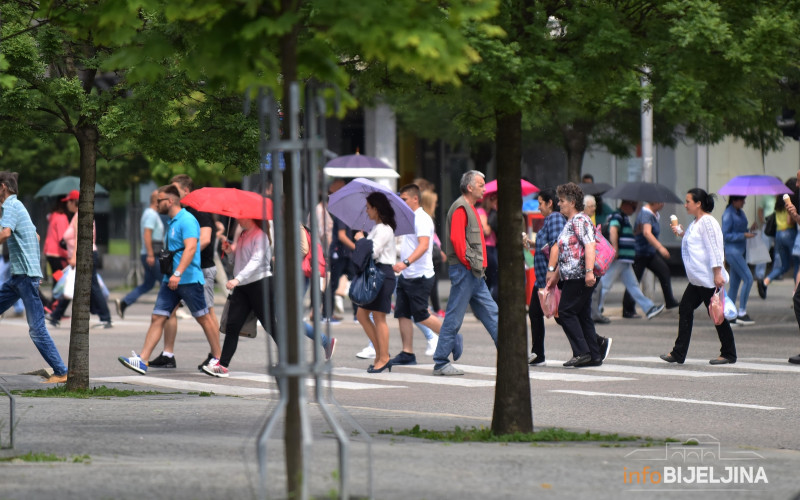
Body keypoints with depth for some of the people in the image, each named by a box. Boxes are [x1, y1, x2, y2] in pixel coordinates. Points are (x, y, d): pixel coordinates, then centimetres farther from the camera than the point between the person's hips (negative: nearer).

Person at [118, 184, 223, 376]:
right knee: (157, 318, 0)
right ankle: (142, 360, -6)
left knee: (204, 318, 4)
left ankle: (217, 358, 15)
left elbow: (191, 248, -25)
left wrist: (178, 273, -33)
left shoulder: (187, 220, -14)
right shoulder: (172, 222, 16)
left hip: (189, 279, -9)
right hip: (171, 280, 9)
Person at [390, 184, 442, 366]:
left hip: (419, 277, -9)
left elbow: (423, 245, -29)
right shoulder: (409, 219, 15)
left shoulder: (422, 219, -15)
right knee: (402, 314, 4)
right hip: (406, 276, 9)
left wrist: (406, 262, -40)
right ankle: (407, 353, 7)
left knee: (421, 316, -4)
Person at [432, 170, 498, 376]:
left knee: (491, 313, 9)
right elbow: (456, 238, -22)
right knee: (454, 317, -6)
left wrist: (479, 265, 14)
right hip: (464, 272, -10)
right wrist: (468, 264, -17)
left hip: (475, 273, 10)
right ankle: (441, 363, -2)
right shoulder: (460, 208, -11)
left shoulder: (470, 209, 20)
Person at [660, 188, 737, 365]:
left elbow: (714, 248, -20)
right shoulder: (696, 223, 16)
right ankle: (678, 353, 8)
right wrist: (682, 234, 14)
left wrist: (717, 273, -24)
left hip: (709, 280, -11)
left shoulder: (707, 222, -14)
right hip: (697, 279, 11)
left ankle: (729, 354, 7)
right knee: (685, 309, 7)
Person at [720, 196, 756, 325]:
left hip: (740, 251, 9)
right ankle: (742, 313, -10)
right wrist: (743, 235, -19)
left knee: (735, 282, 9)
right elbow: (725, 235, -16)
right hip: (732, 250, -9)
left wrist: (749, 232, 3)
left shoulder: (740, 213, 13)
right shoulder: (728, 214, -13)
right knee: (748, 279, -13)